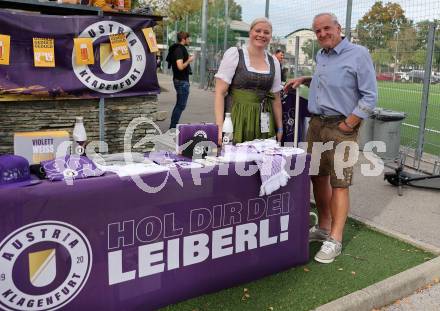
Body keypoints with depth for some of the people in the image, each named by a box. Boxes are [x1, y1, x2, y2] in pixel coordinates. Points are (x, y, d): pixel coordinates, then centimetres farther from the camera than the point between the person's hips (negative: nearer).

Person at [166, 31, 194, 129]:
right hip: (182, 81, -11)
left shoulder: (177, 49, 14)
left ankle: (173, 126, 24)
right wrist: (189, 60, -11)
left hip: (179, 80, 11)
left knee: (179, 105, 17)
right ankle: (173, 127, 0)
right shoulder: (179, 49, -17)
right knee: (181, 106, -5)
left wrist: (188, 58, 17)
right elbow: (180, 66, -26)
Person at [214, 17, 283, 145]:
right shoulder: (234, 54, -2)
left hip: (263, 123, 4)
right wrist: (220, 126, -16)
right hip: (236, 120, -3)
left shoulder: (273, 62, 11)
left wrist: (279, 128, 14)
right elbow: (220, 92, -7)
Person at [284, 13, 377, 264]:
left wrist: (346, 126, -14)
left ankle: (334, 241, 3)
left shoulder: (358, 54, -8)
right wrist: (305, 80, 14)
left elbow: (370, 97, -11)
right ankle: (323, 228, 25)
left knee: (339, 184, -4)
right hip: (316, 123, 7)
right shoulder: (321, 56, 13)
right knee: (318, 177, 11)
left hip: (341, 126, -7)